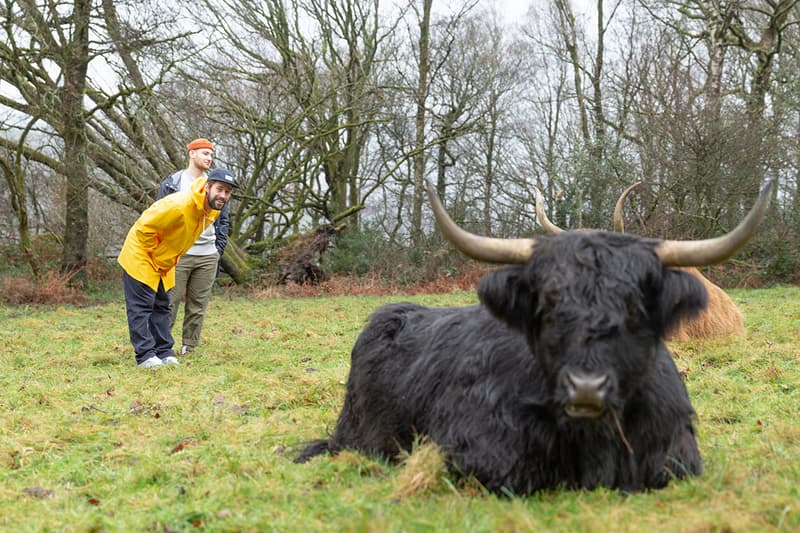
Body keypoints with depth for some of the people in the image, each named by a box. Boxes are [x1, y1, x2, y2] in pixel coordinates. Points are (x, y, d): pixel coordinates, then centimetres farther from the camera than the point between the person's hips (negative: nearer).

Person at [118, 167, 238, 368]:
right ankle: (145, 355, -6)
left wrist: (171, 258, 10)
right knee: (141, 306, -7)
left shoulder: (213, 211, -5)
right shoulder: (178, 205, -33)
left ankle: (164, 352, 15)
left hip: (163, 261, 9)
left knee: (162, 306, 11)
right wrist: (154, 254, -18)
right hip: (141, 255, -9)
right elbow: (144, 226, -28)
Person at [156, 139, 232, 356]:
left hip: (208, 256, 4)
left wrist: (219, 248, 9)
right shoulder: (172, 183, 1)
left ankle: (189, 350, 11)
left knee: (198, 306, 5)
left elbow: (223, 220, 19)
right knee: (170, 304, -6)